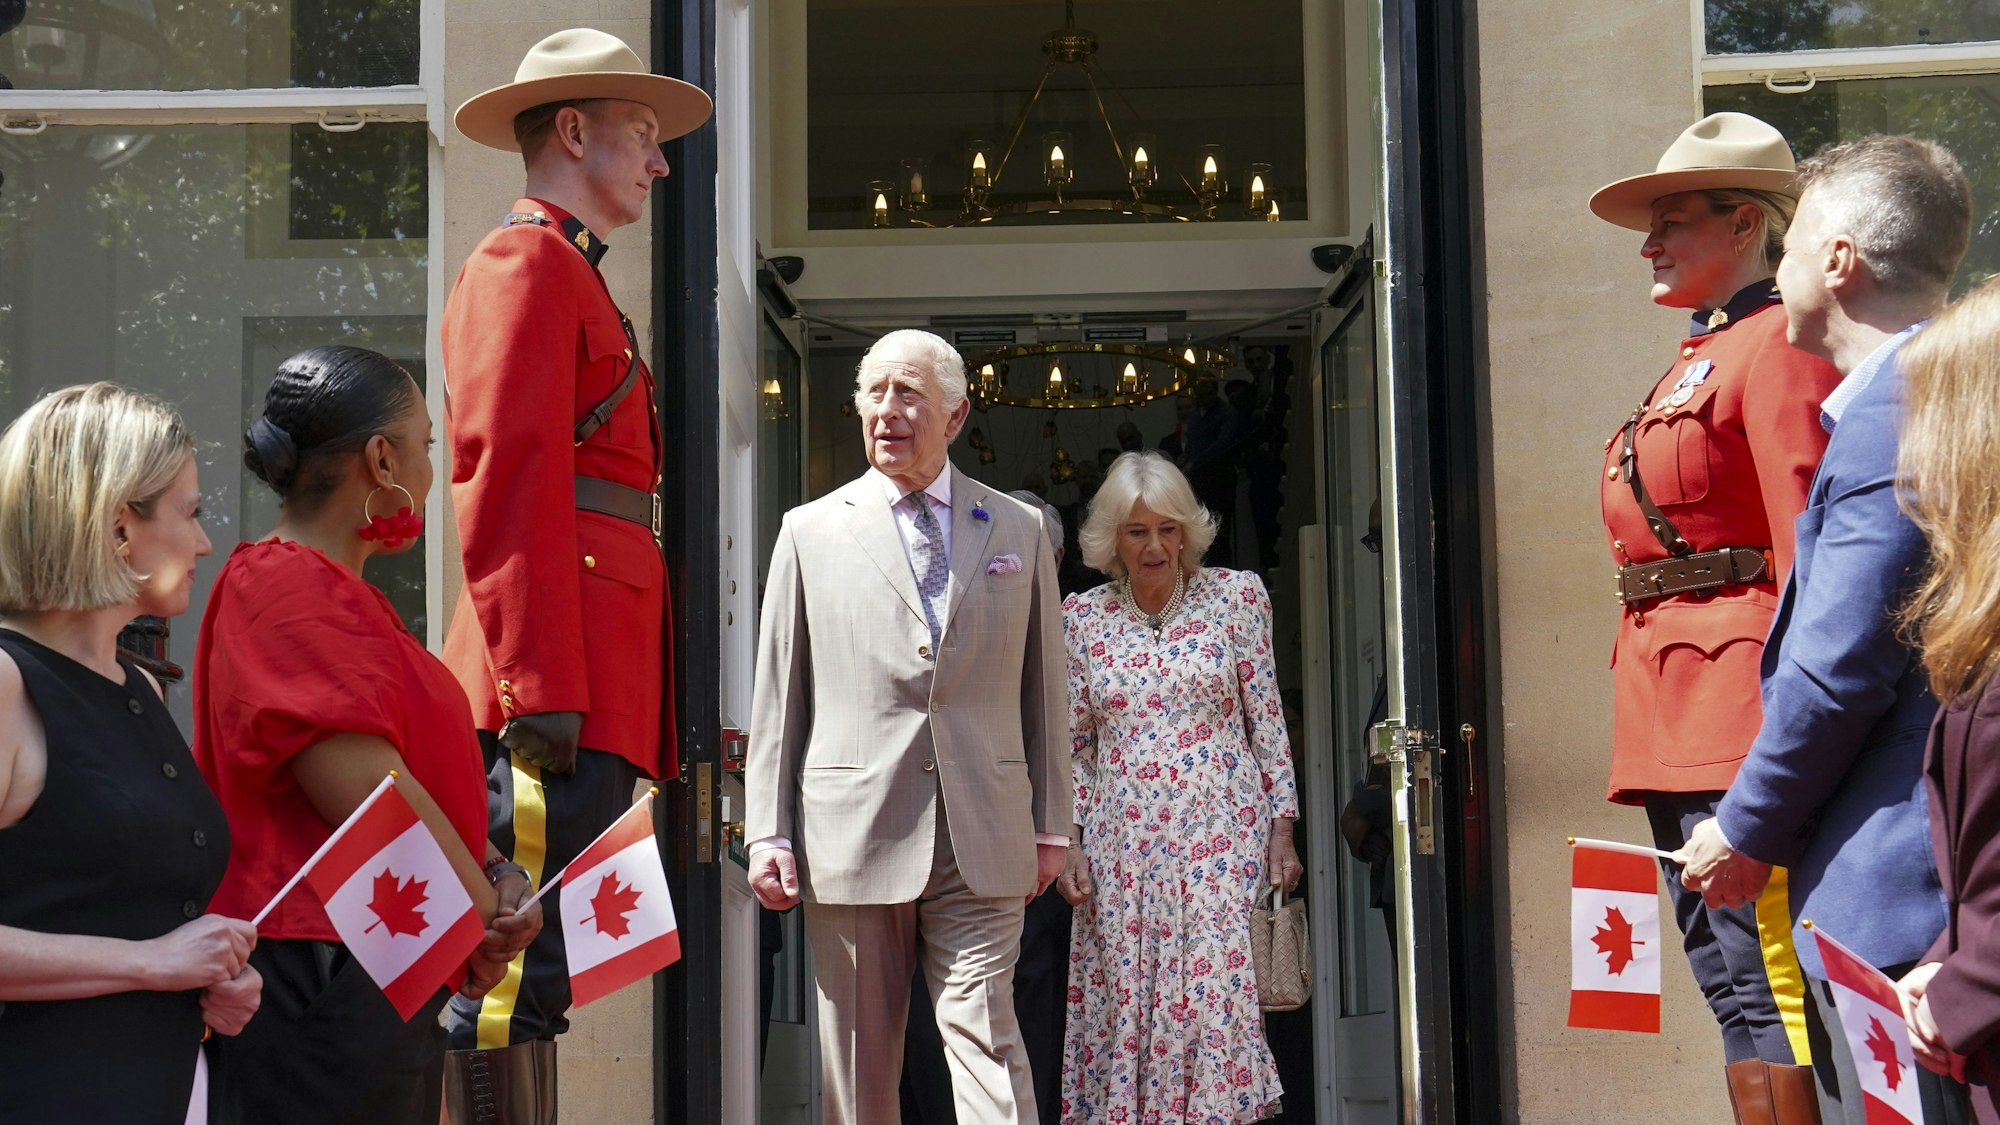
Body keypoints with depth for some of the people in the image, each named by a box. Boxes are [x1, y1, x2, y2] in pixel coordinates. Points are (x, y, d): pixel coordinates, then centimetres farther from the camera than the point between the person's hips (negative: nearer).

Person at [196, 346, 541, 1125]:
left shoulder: (341, 593, 17)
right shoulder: (289, 587, -15)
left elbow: (424, 778, 16)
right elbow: (366, 795, -22)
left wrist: (495, 873, 0)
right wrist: (489, 913, -11)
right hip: (324, 986, -10)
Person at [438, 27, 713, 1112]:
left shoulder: (572, 279, 26)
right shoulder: (527, 260, -3)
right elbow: (506, 478, -15)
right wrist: (540, 685, -22)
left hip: (589, 681, 10)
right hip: (560, 683, -10)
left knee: (528, 977, 11)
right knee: (517, 975, -9)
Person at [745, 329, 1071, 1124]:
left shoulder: (1019, 529, 11)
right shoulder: (810, 531, 8)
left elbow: (1043, 687, 12)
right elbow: (776, 697, 7)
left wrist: (1050, 826, 10)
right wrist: (768, 833, 1)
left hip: (981, 844, 0)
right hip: (851, 838, 1)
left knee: (986, 1038, -7)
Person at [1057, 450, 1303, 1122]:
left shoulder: (1237, 595, 2)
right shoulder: (1081, 617, 6)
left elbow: (1268, 720, 4)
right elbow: (1073, 743, 9)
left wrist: (1281, 829, 0)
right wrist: (1069, 844, 2)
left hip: (1221, 835, -1)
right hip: (1121, 846, 2)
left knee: (1221, 996, -8)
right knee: (1125, 1003, 2)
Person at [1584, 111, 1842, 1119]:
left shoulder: (1776, 346, -7)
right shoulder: (1693, 363, 21)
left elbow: (1809, 553, -15)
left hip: (1738, 703, -10)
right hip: (1672, 718, 10)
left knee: (1763, 992, -7)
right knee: (1731, 986, 13)